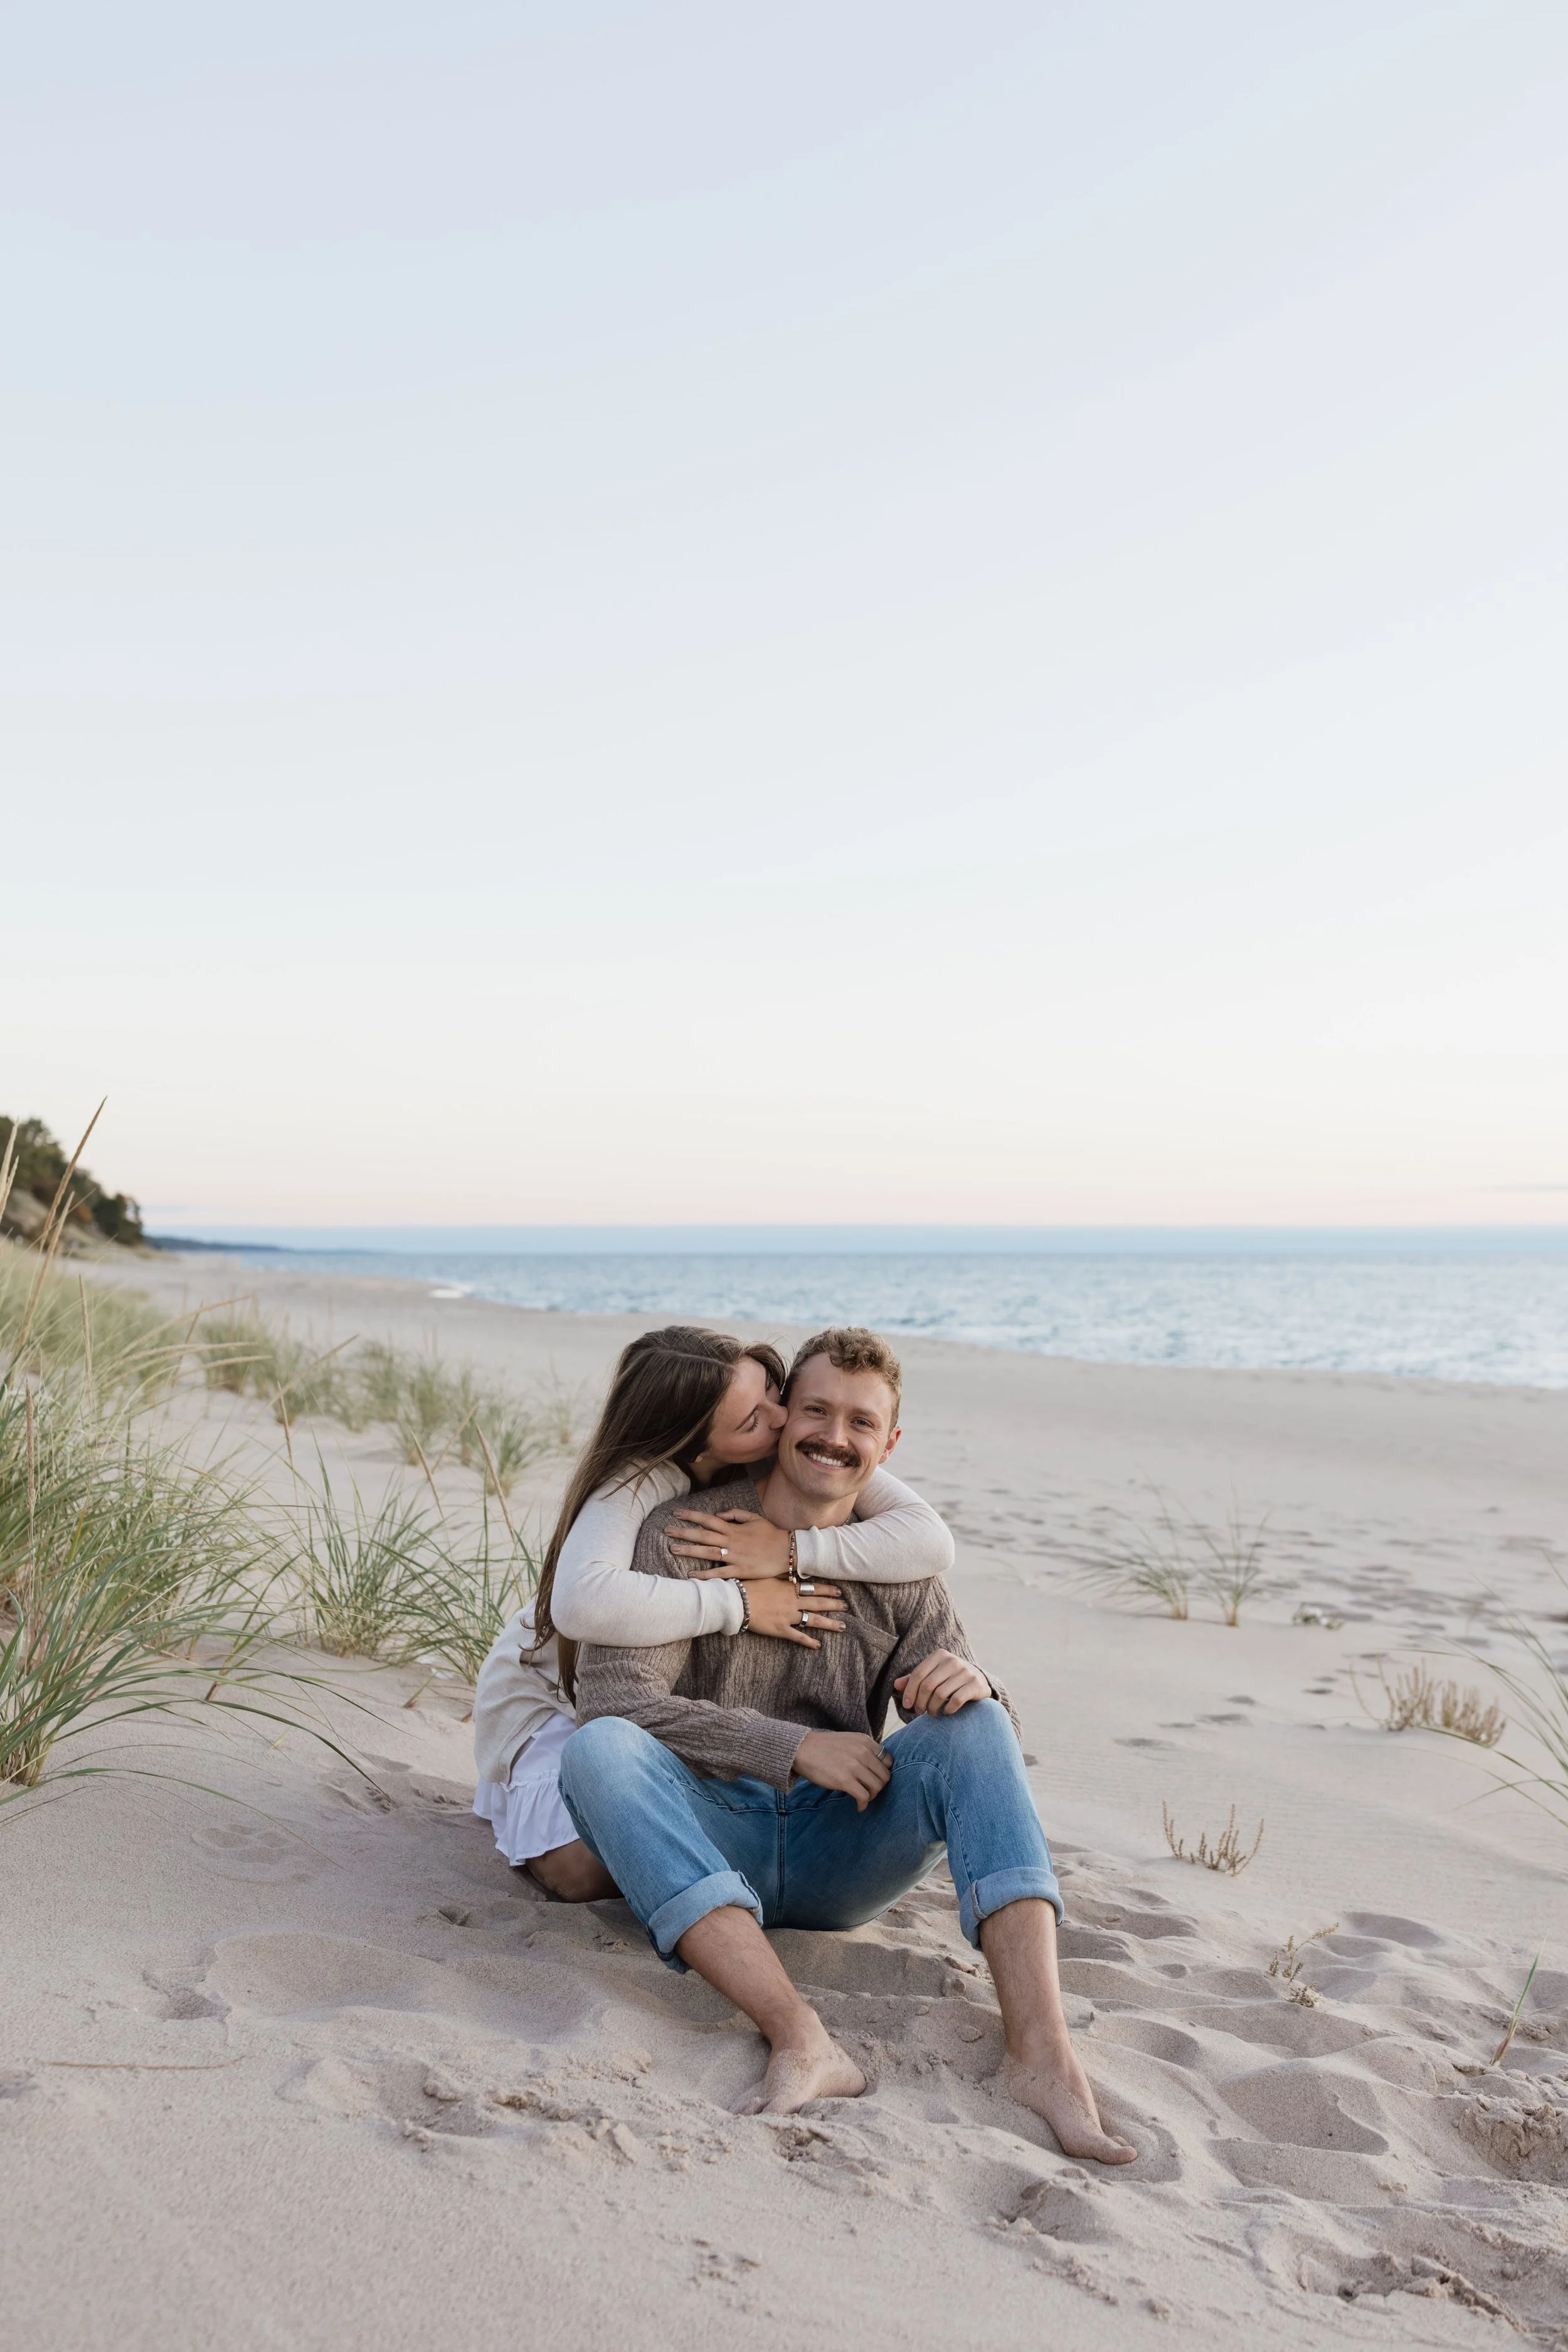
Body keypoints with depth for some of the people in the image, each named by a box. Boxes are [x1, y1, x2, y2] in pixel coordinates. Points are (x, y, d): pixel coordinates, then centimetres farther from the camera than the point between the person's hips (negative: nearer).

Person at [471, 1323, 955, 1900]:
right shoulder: (641, 1481, -34)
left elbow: (932, 1540, -31)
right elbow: (583, 1604, -54)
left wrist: (791, 1549, -41)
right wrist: (739, 1604, -44)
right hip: (558, 1695, -4)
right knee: (586, 1871, -23)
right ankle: (527, 1798, 13)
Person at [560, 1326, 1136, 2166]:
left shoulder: (900, 1571, 9)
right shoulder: (686, 1533, -2)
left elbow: (992, 1740, 6)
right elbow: (613, 1694, -14)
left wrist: (974, 1686, -20)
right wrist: (793, 1746, -20)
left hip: (837, 1853, 3)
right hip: (705, 1838, -2)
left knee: (972, 1720, -20)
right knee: (598, 1748, -32)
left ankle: (1040, 2050, -34)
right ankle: (801, 2041, -44)